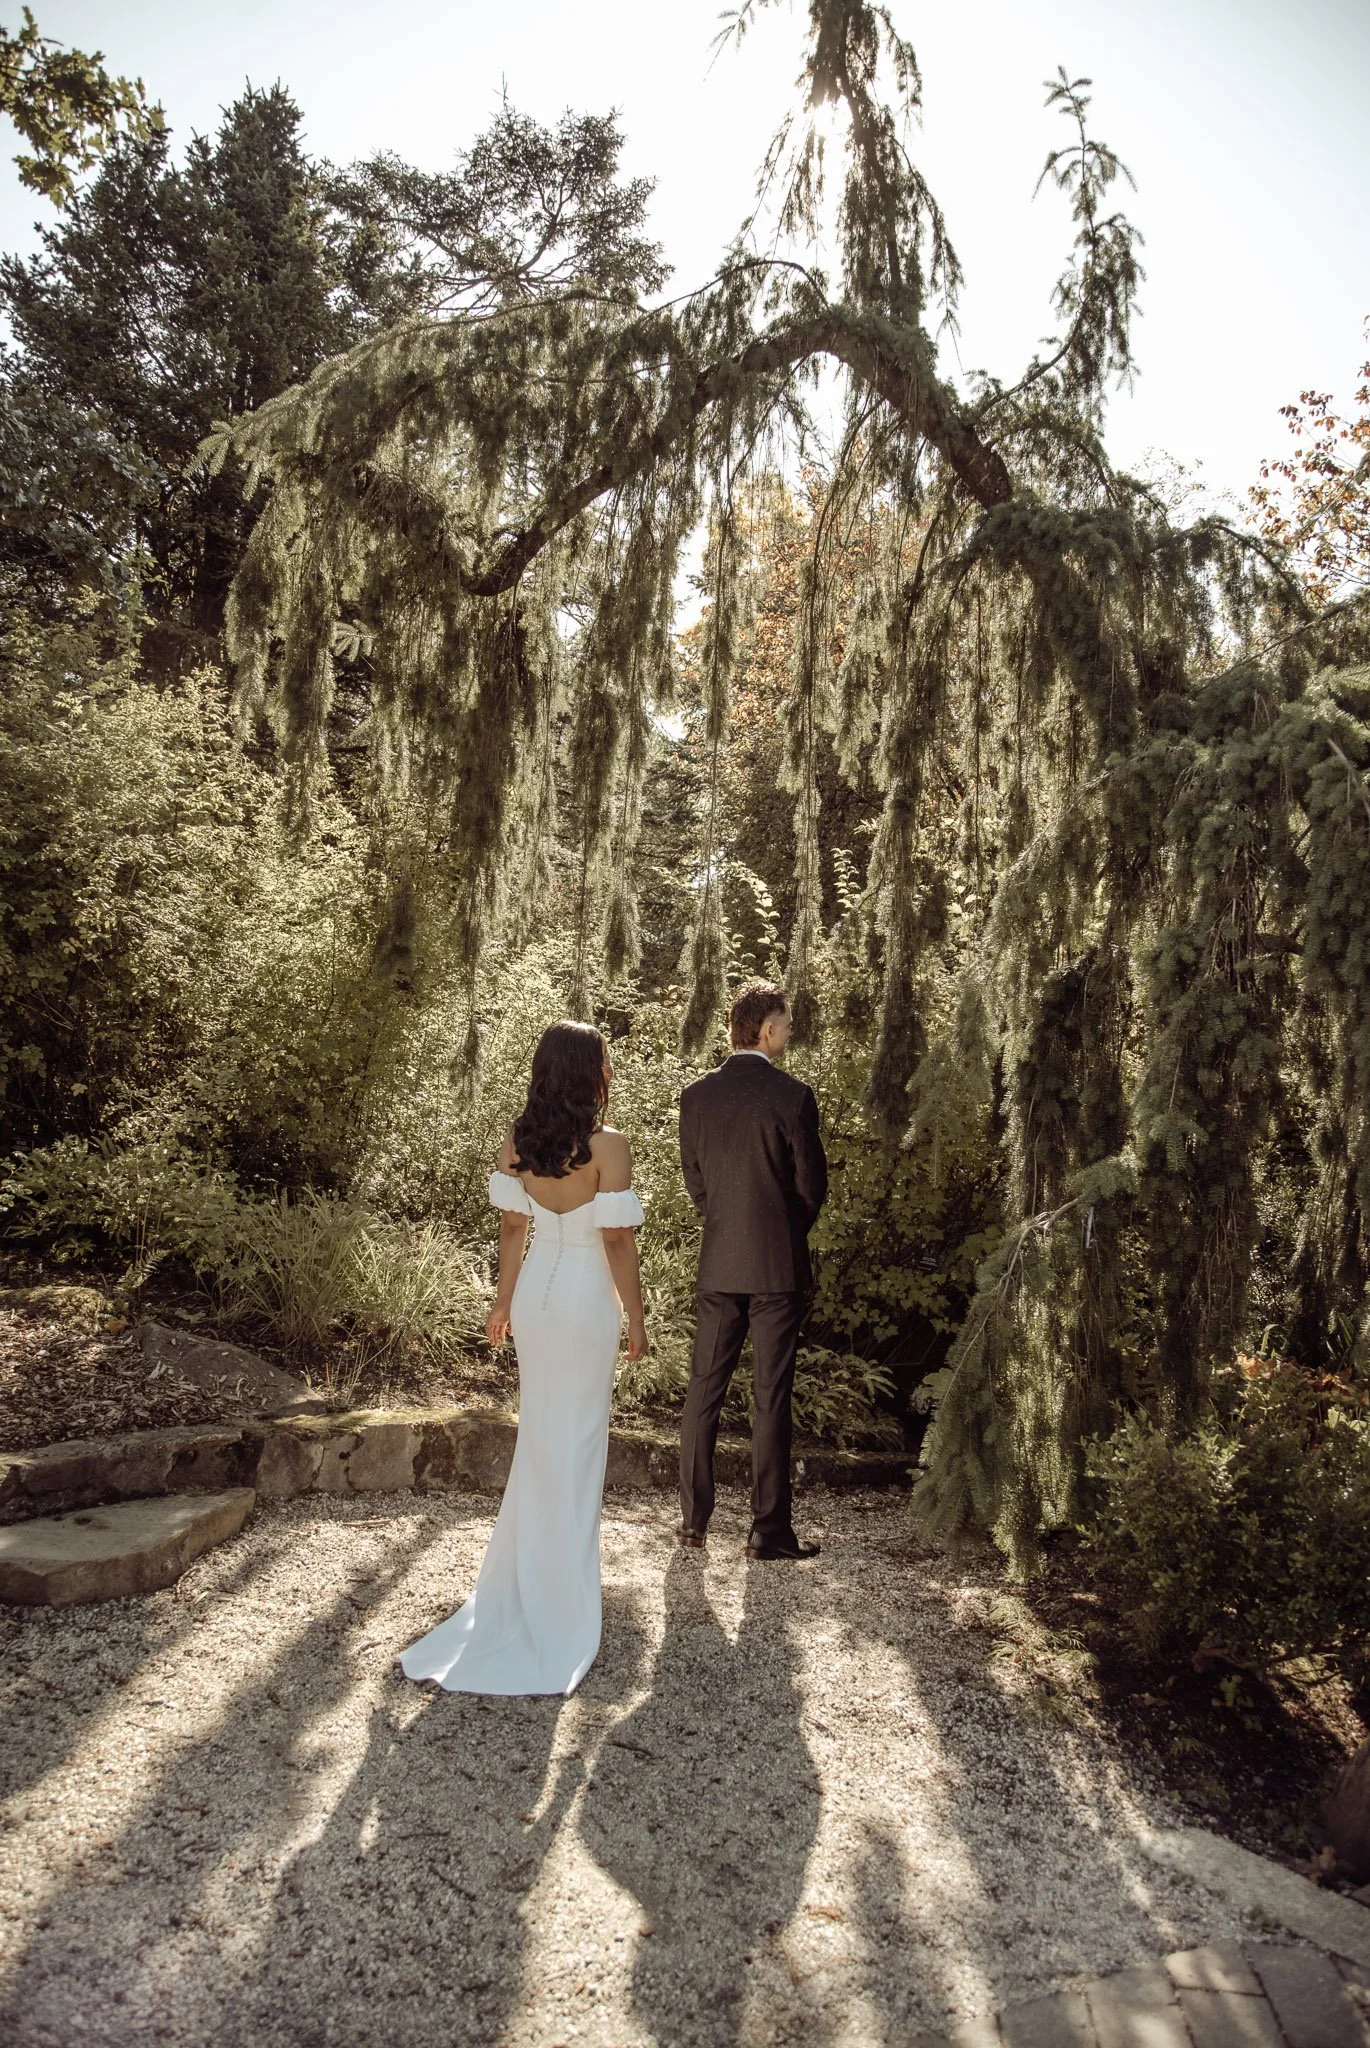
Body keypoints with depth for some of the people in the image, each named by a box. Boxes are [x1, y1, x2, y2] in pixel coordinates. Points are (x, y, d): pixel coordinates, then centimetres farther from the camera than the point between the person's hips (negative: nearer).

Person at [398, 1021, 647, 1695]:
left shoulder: (518, 1140, -2)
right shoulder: (608, 1145, -18)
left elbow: (511, 1226, 5)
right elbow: (618, 1240, -16)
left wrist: (503, 1300, 16)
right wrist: (636, 1316, -5)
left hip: (535, 1293, 5)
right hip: (588, 1300, -5)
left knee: (538, 1430, 20)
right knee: (578, 1437, 10)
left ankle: (525, 1578, 34)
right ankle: (564, 1593, 22)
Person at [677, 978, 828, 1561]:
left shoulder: (695, 1095, 0)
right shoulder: (792, 1096, -12)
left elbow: (693, 1176, 7)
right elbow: (812, 1183, -5)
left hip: (717, 1264, 4)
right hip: (778, 1265, -4)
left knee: (703, 1390, 12)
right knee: (771, 1397, 4)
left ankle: (693, 1520, 19)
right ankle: (769, 1528, 11)